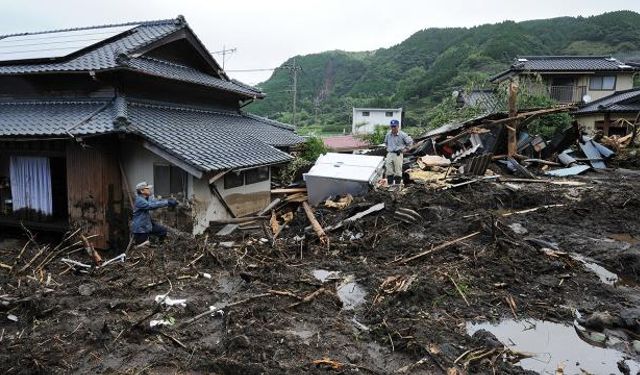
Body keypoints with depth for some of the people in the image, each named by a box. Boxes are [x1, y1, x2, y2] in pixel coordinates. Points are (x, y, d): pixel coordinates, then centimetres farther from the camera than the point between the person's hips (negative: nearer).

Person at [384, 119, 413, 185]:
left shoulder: (402, 135, -8)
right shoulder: (388, 134, 6)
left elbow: (410, 142, 1)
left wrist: (402, 149, -1)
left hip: (398, 155, -4)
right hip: (389, 154, 4)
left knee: (398, 171, 1)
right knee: (389, 171, 1)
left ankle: (397, 185, 10)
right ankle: (390, 184, 9)